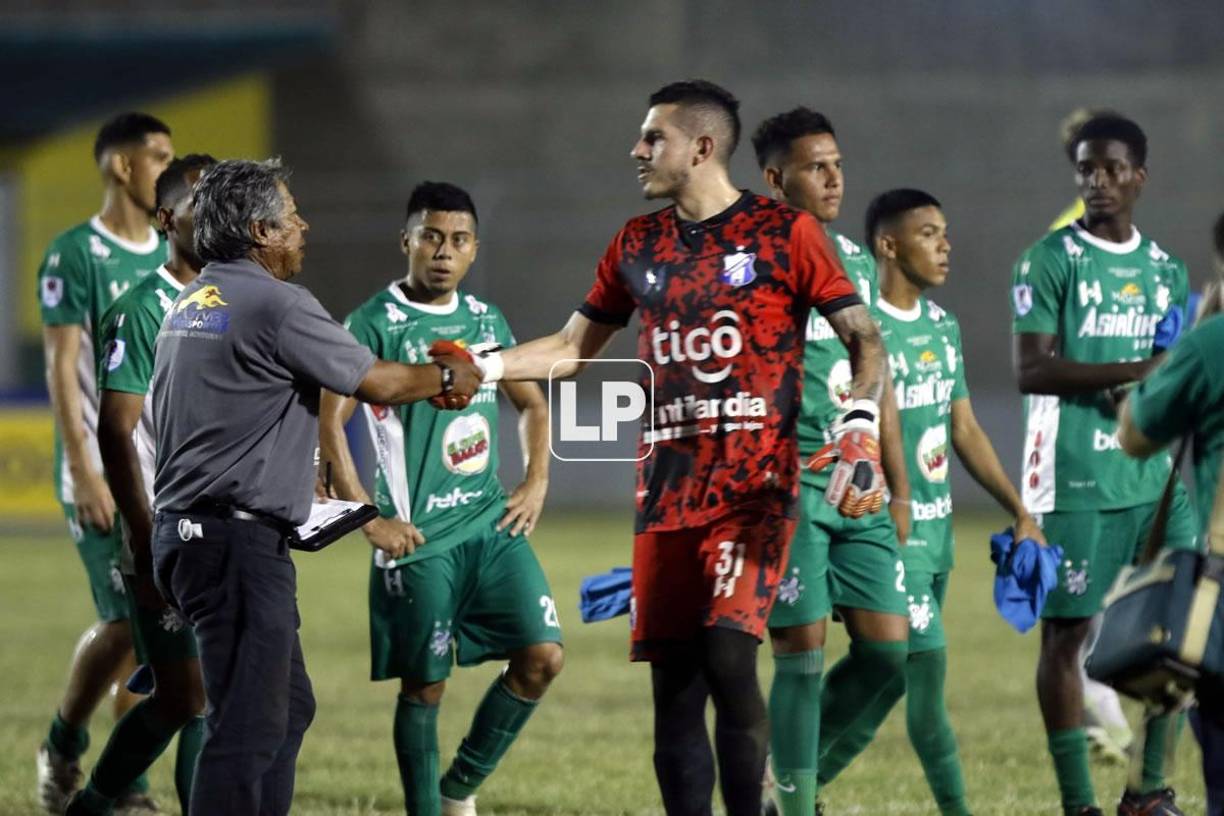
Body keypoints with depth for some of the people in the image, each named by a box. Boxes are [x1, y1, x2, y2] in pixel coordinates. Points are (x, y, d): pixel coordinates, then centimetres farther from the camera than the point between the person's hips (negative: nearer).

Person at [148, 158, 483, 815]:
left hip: (184, 532, 10)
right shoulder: (275, 303, -13)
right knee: (249, 726, -10)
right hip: (238, 539, -10)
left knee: (288, 708, 18)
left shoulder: (192, 301, 16)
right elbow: (377, 383, -7)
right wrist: (446, 379, 12)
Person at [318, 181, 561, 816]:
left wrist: (535, 484, 9)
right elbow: (327, 422, -13)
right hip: (420, 538, -6)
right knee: (424, 686, 0)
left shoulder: (486, 321, 11)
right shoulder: (374, 324, -8)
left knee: (542, 656, -3)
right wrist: (371, 520, -15)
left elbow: (533, 404, 24)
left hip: (493, 524, 6)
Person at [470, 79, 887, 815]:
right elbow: (573, 348, 23)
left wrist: (861, 432, -15)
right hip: (667, 491, 5)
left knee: (729, 652, -21)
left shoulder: (784, 232, -1)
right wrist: (486, 366, 9)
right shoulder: (638, 246, 14)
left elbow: (865, 340, 0)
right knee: (673, 684, 2)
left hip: (756, 485, -5)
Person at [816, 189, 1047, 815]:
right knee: (928, 663, -11)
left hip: (936, 529, 8)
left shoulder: (943, 326, 12)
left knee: (890, 679, 11)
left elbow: (964, 430, 18)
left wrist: (1020, 513, 14)